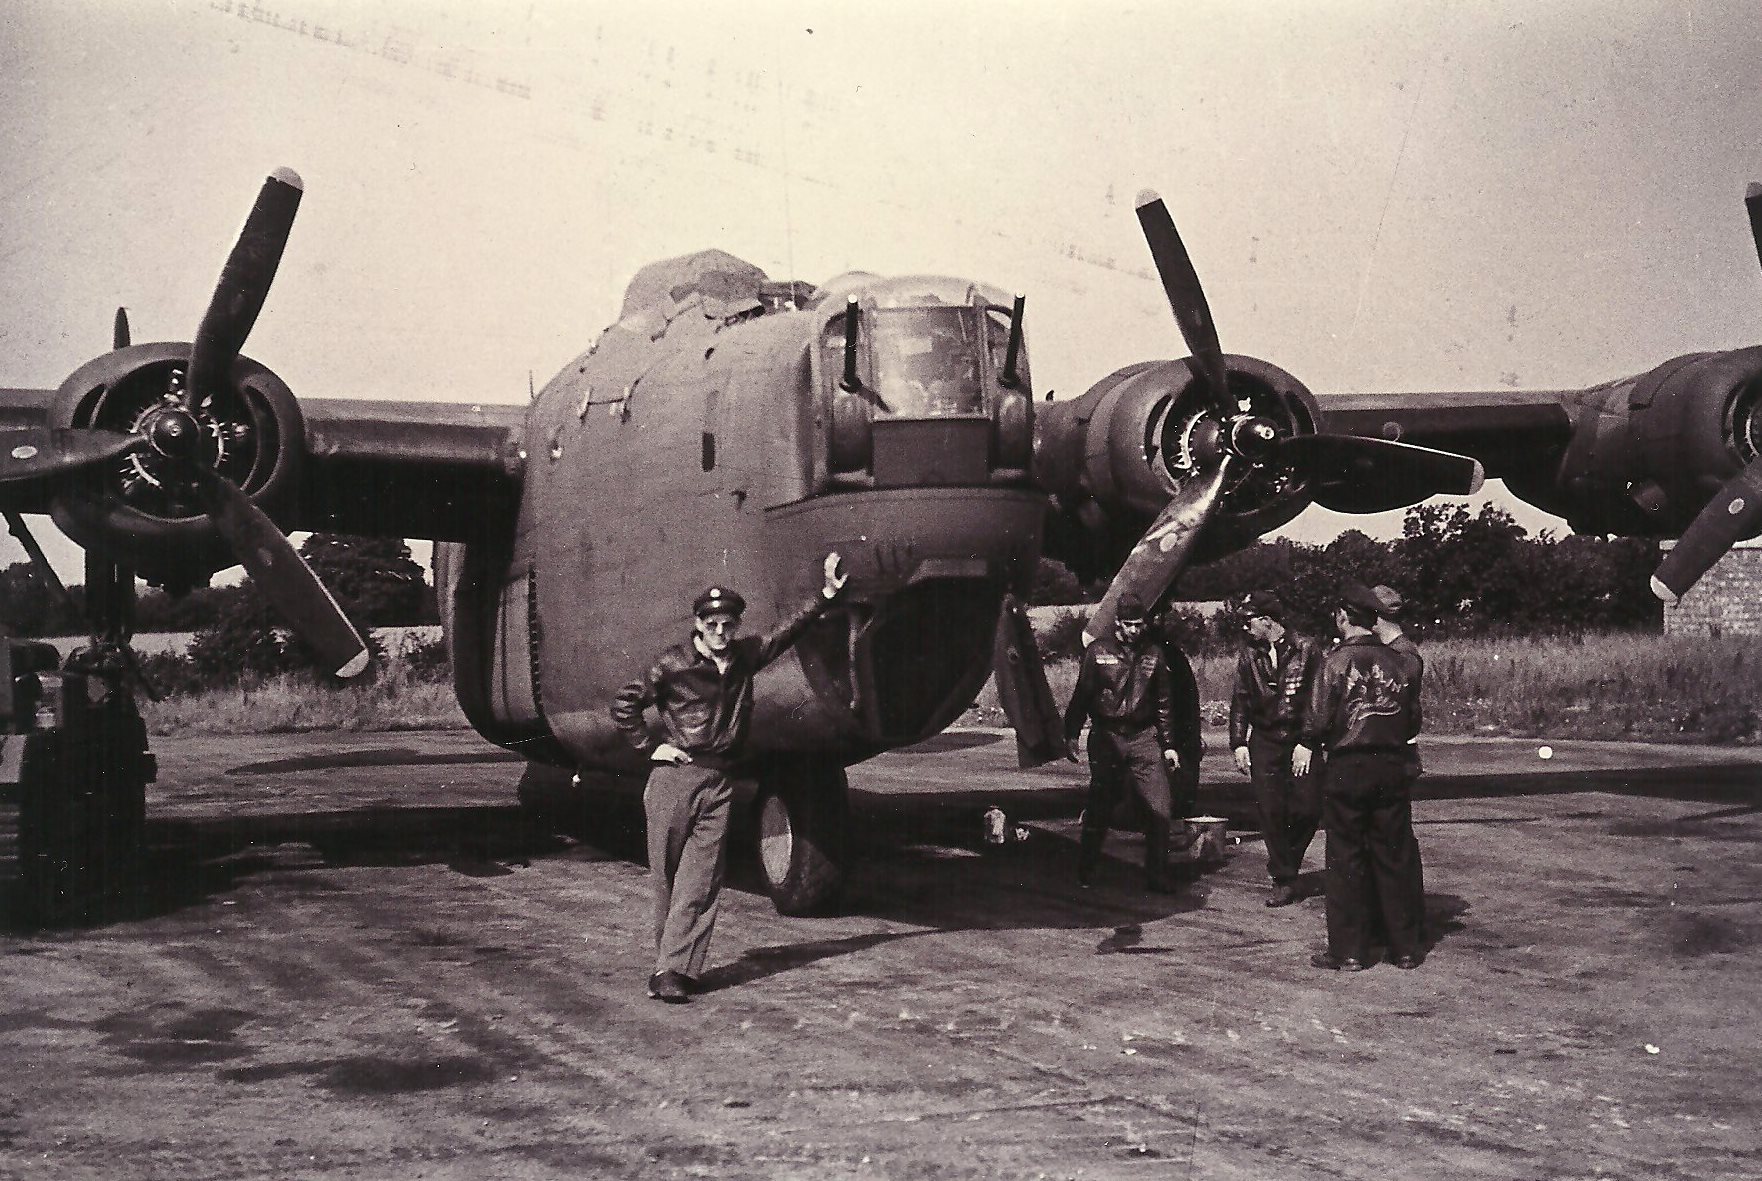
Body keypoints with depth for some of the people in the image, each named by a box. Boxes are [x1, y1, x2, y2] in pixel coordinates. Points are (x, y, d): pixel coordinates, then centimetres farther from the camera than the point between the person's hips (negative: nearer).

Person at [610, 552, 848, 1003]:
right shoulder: (673, 664, -4)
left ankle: (673, 970, -5)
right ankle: (670, 960, 17)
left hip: (718, 784, 3)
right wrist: (651, 746, -3)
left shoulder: (744, 656, 9)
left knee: (700, 881, -5)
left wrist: (827, 593, 9)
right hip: (673, 779, -3)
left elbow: (788, 630, 15)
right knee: (667, 877, 4)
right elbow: (623, 704, -1)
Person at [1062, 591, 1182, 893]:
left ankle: (1157, 876, 1)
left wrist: (1168, 744, 12)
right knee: (1099, 809, 3)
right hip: (1106, 738, -2)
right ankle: (1085, 873, 18)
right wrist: (1071, 735, -2)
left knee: (1159, 808, -7)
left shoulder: (1153, 654, 10)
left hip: (1144, 738, 2)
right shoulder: (1097, 652, 2)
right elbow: (1081, 696, 4)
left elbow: (1163, 703, 15)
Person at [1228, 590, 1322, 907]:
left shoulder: (1306, 650, -2)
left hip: (1301, 738, -2)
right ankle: (1284, 880, 5)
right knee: (1271, 811, -3)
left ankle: (1287, 861, 19)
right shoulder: (1249, 654, 7)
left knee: (1308, 807, -7)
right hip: (1264, 741, 2)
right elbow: (1240, 701, 9)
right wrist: (1238, 743, 2)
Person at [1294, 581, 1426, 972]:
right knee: (1395, 858, 11)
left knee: (1346, 859, 4)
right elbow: (1413, 722, 9)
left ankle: (1347, 951, 7)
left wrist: (1306, 744, 7)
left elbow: (1319, 719, -11)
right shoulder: (1403, 663, 3)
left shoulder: (1337, 660, -10)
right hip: (1393, 767, 4)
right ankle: (1405, 947, 16)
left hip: (1347, 768, -4)